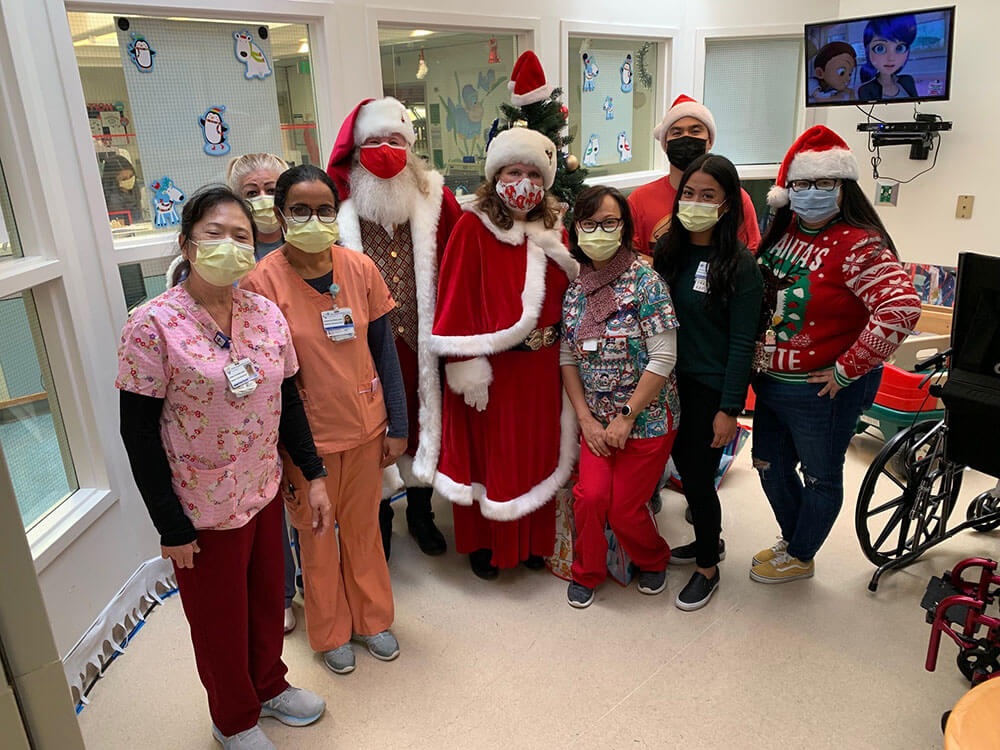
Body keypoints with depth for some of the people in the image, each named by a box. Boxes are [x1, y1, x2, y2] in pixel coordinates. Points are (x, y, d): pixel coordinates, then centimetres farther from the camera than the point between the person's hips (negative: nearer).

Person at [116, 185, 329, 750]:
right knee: (220, 618, 16)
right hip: (202, 508, -4)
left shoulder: (267, 314, -3)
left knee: (268, 600, 21)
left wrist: (314, 476, 3)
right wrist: (171, 526, -12)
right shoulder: (153, 325, -17)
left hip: (264, 492, 4)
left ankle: (269, 685, 50)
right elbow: (138, 433, -14)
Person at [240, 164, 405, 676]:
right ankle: (331, 633, 40)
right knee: (316, 536, 16)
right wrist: (276, 456, -8)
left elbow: (384, 350, 2)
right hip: (306, 436, -2)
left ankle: (372, 619, 43)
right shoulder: (262, 282, -13)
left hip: (364, 427, 3)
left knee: (364, 528, 19)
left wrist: (397, 425, 2)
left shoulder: (360, 269, -5)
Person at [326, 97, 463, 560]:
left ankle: (421, 512, 37)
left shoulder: (435, 198, 2)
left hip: (421, 342, 2)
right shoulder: (338, 206, -3)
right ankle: (378, 520, 33)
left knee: (423, 419, 14)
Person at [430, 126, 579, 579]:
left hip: (543, 366, 5)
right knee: (489, 453, 7)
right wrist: (467, 365, -17)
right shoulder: (473, 227, -8)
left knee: (538, 451, 15)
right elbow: (456, 299, -13)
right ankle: (484, 542, 28)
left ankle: (533, 540, 34)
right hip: (491, 365, -5)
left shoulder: (552, 229, 9)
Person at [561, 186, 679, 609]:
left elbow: (663, 359, -16)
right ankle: (587, 571, 21)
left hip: (647, 418, -3)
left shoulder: (646, 282, -12)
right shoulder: (575, 289, 3)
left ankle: (653, 560, 37)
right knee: (591, 496, -9)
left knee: (624, 508, 3)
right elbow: (567, 359, 5)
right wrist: (586, 419, -4)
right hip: (596, 419, 4)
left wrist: (626, 417, -15)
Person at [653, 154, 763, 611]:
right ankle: (710, 539, 41)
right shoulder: (668, 250, 3)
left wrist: (730, 409, -15)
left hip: (711, 388, -6)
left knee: (698, 476, 2)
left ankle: (708, 568, 25)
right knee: (683, 464, 16)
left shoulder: (740, 265, -14)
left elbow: (741, 343, -14)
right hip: (673, 379, 6)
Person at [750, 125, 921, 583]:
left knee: (820, 477, 13)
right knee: (770, 466, 21)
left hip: (821, 391, -8)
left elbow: (902, 309, -31)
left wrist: (846, 370, -25)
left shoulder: (859, 247, -19)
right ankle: (791, 538, 45)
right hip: (770, 383, 8)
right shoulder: (783, 230, 4)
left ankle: (800, 558, 34)